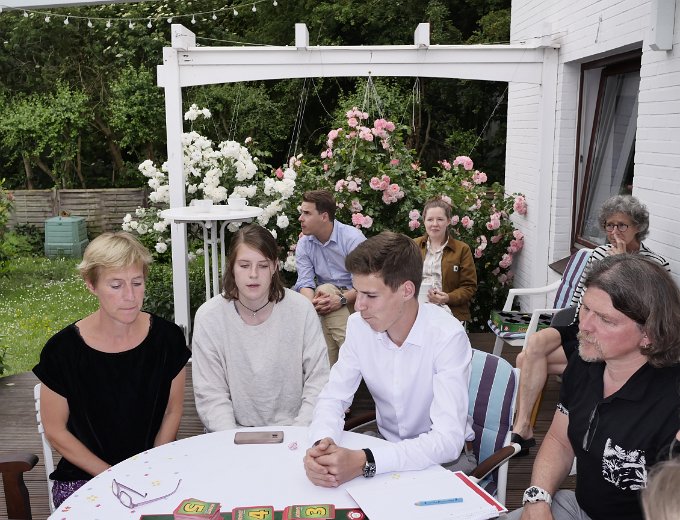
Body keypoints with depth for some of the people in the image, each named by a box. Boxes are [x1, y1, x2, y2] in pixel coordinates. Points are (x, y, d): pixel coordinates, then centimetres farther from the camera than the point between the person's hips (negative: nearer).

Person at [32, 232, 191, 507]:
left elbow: (172, 411, 6)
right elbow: (55, 430, -2)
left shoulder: (168, 338, -6)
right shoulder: (62, 350, -11)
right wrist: (111, 476, -8)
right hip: (83, 477, -2)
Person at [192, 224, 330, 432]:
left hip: (292, 428, 0)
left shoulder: (301, 309, -3)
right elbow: (210, 395, -3)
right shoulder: (208, 317, -4)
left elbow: (318, 382, -1)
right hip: (237, 434, 0)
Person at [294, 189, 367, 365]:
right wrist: (312, 301, -31)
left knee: (325, 289, -32)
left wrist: (341, 299, -36)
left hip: (354, 299, -4)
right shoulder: (303, 245, 1)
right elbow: (305, 282, -7)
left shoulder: (352, 238, -14)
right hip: (328, 298, 4)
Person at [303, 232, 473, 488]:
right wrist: (323, 443, -29)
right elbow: (333, 397, -6)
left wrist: (364, 462, -42)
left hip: (442, 455, -4)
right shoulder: (358, 325, -10)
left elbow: (448, 439, -31)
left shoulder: (447, 336, -25)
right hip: (387, 445, 4)